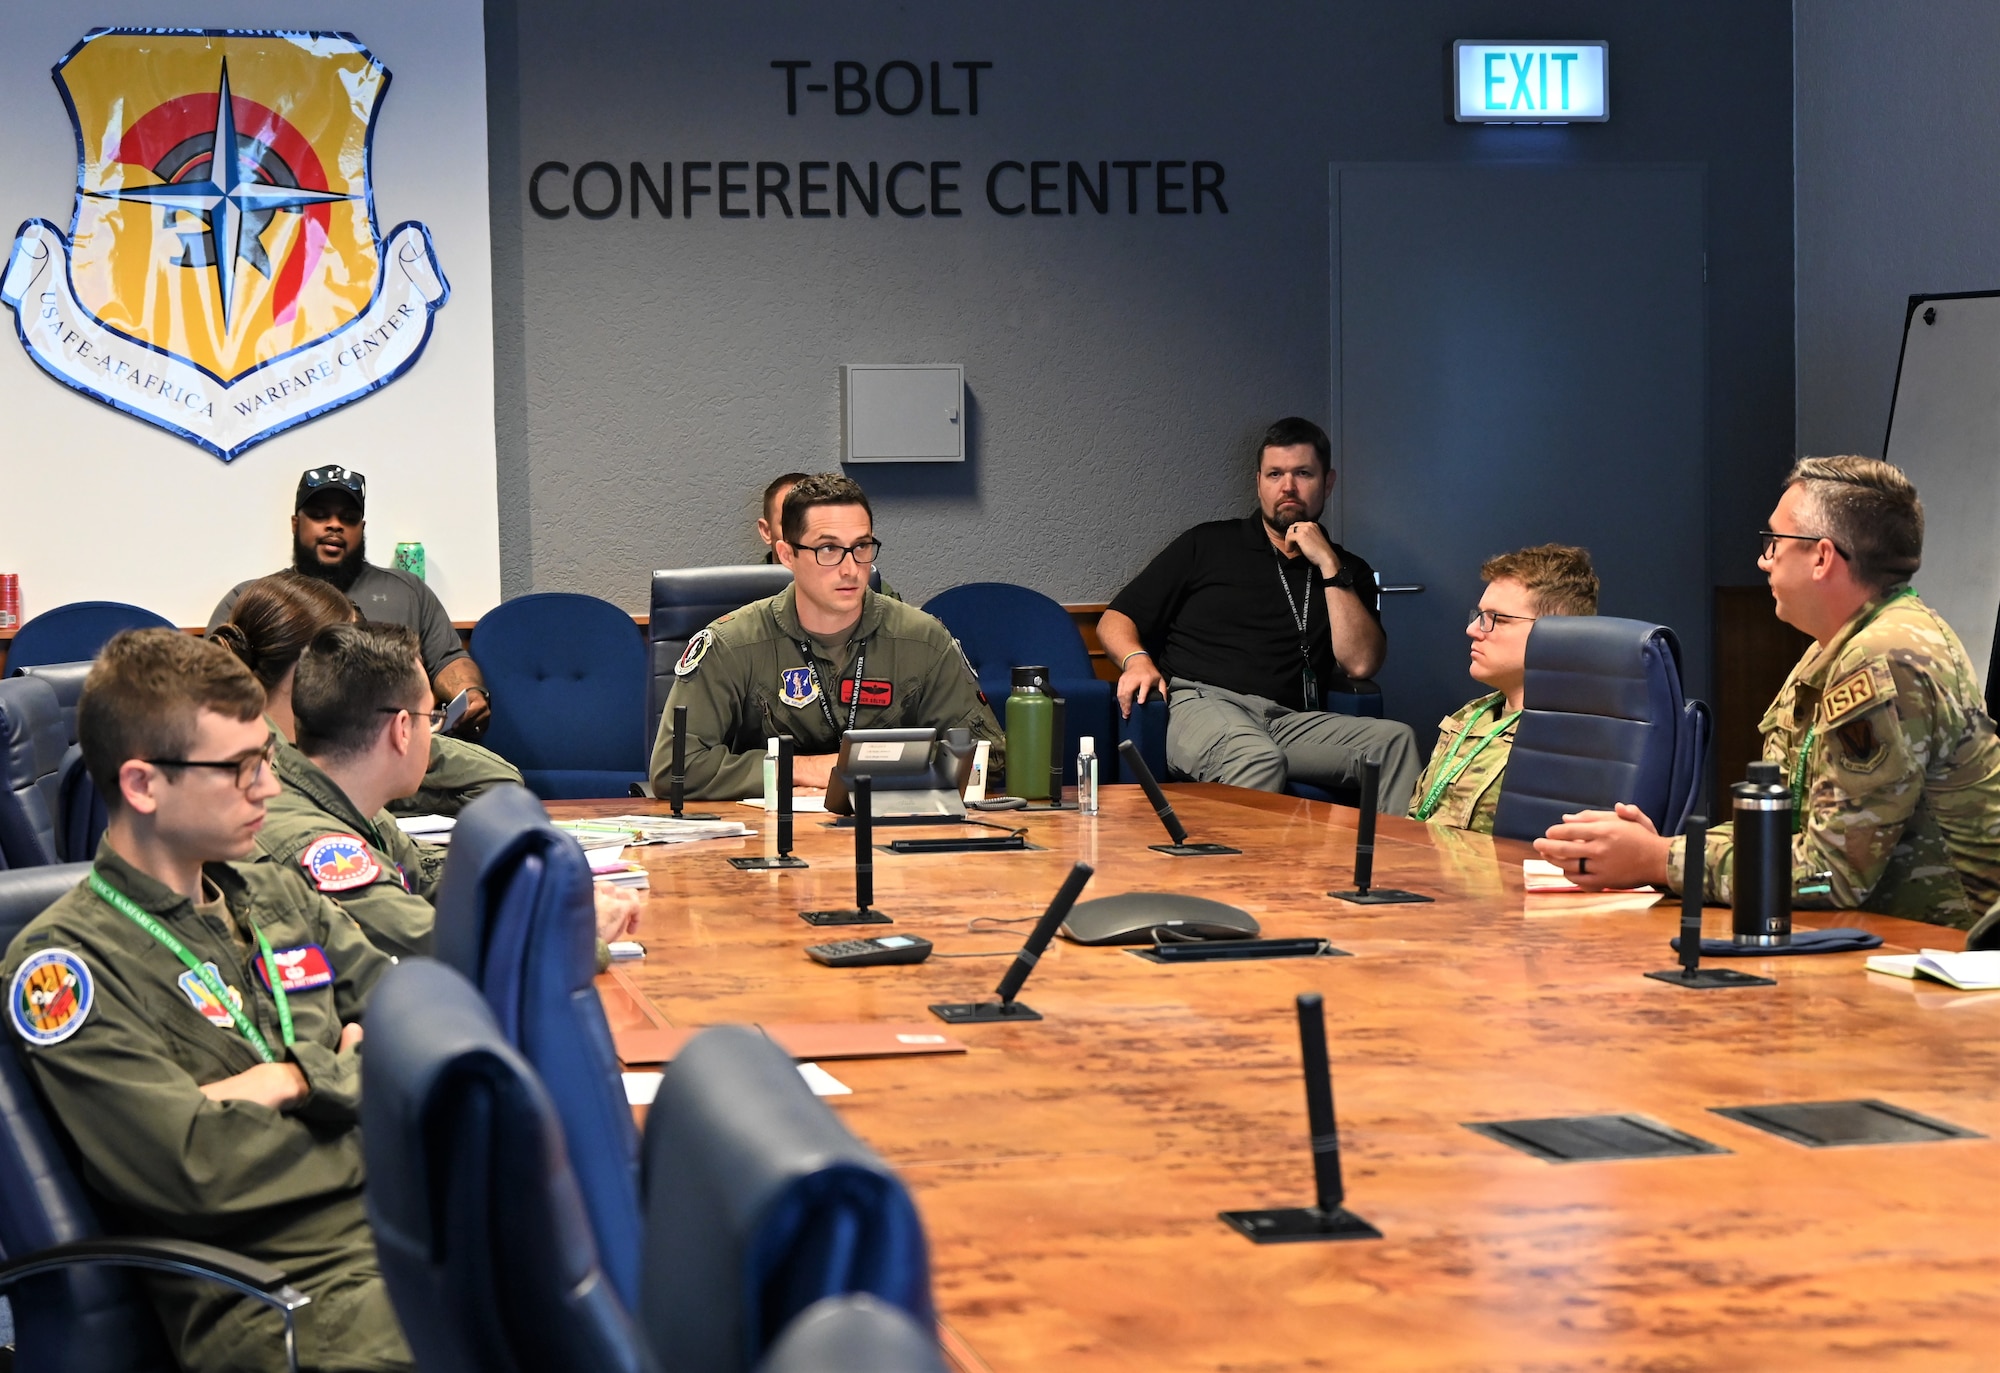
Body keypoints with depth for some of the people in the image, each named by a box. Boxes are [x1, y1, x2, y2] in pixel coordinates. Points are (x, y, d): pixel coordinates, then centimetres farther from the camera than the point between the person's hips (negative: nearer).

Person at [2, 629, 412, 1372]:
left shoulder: (278, 900, 21)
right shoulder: (62, 964, -1)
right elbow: (194, 1172, -12)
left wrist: (295, 1081, -1)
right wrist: (359, 1074, 3)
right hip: (281, 1293, -7)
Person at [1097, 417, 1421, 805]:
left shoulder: (1349, 572, 23)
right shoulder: (1209, 544, 20)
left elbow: (1361, 663, 5)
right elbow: (1116, 620, 17)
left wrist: (1329, 566, 3)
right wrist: (1137, 660, -6)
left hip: (1290, 721, 3)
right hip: (1199, 704, -3)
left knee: (1395, 740, -26)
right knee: (1258, 758, -39)